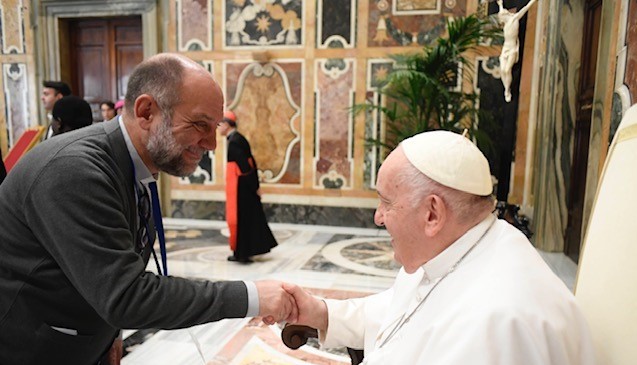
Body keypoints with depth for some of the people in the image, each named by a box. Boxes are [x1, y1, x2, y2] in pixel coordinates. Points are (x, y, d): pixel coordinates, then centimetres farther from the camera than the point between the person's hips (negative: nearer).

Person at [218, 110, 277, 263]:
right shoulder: (239, 138, 11)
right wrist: (255, 185, 13)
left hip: (239, 186, -9)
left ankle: (241, 253, 11)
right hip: (247, 186, 9)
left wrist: (255, 187, -15)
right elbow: (251, 163, 12)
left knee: (239, 218, 1)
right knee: (251, 217, 14)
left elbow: (245, 165, -20)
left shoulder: (233, 141, -17)